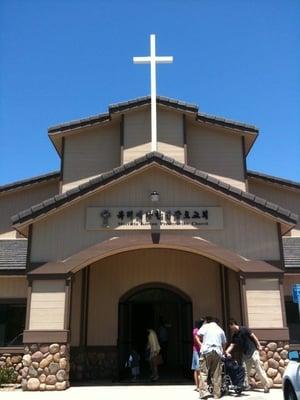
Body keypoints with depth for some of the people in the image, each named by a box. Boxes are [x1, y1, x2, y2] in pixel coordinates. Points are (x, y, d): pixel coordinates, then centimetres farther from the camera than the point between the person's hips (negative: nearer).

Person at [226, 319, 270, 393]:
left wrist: (259, 345, -10)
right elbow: (231, 345, -1)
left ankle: (266, 386, -3)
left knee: (259, 369, -7)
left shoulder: (244, 329, -9)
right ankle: (246, 386, 18)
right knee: (245, 371, 8)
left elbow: (253, 336, -7)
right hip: (245, 354, 7)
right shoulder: (234, 336, 7)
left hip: (253, 352, -7)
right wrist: (227, 352, -17)